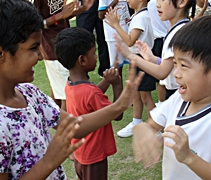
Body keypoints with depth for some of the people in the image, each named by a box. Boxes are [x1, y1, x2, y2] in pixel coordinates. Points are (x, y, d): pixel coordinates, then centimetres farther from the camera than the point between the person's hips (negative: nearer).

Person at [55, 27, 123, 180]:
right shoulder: (90, 92, -32)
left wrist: (107, 80, -2)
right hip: (94, 156, -8)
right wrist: (117, 85, -18)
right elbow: (118, 115, -20)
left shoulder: (70, 85, -7)